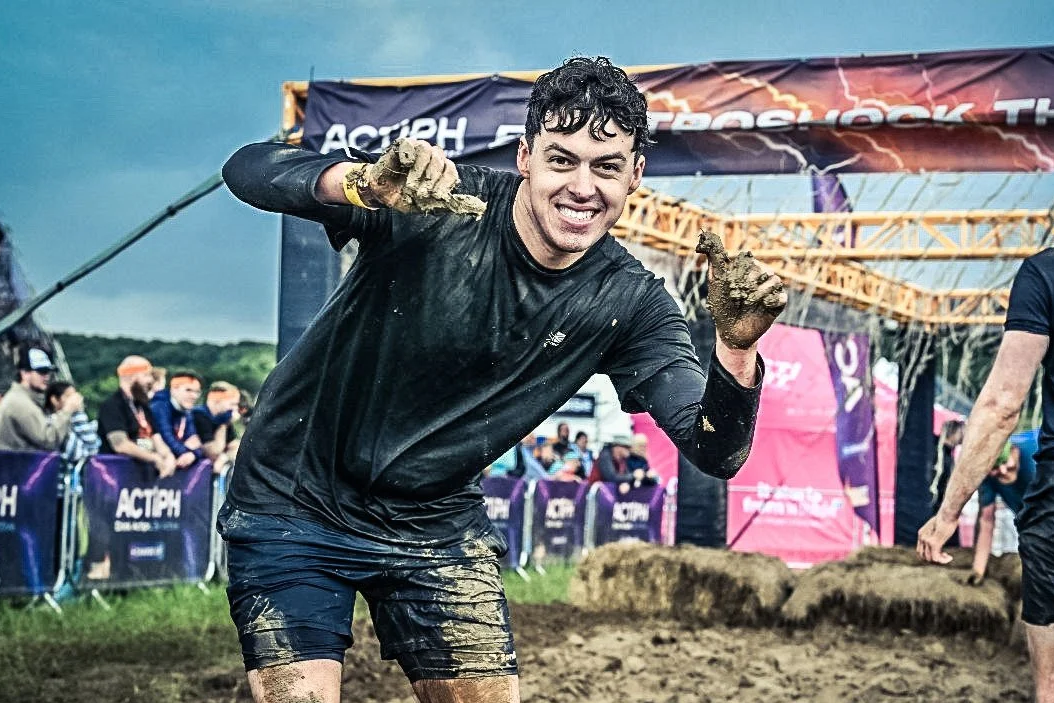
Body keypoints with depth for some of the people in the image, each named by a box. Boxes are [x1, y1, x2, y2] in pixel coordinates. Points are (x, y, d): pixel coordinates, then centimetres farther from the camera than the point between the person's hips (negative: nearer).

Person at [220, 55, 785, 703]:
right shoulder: (437, 200, -20)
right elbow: (249, 170, -27)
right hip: (299, 499, -3)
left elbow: (715, 451, -14)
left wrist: (737, 346, -35)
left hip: (437, 524, 4)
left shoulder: (626, 303, -9)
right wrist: (366, 183, -48)